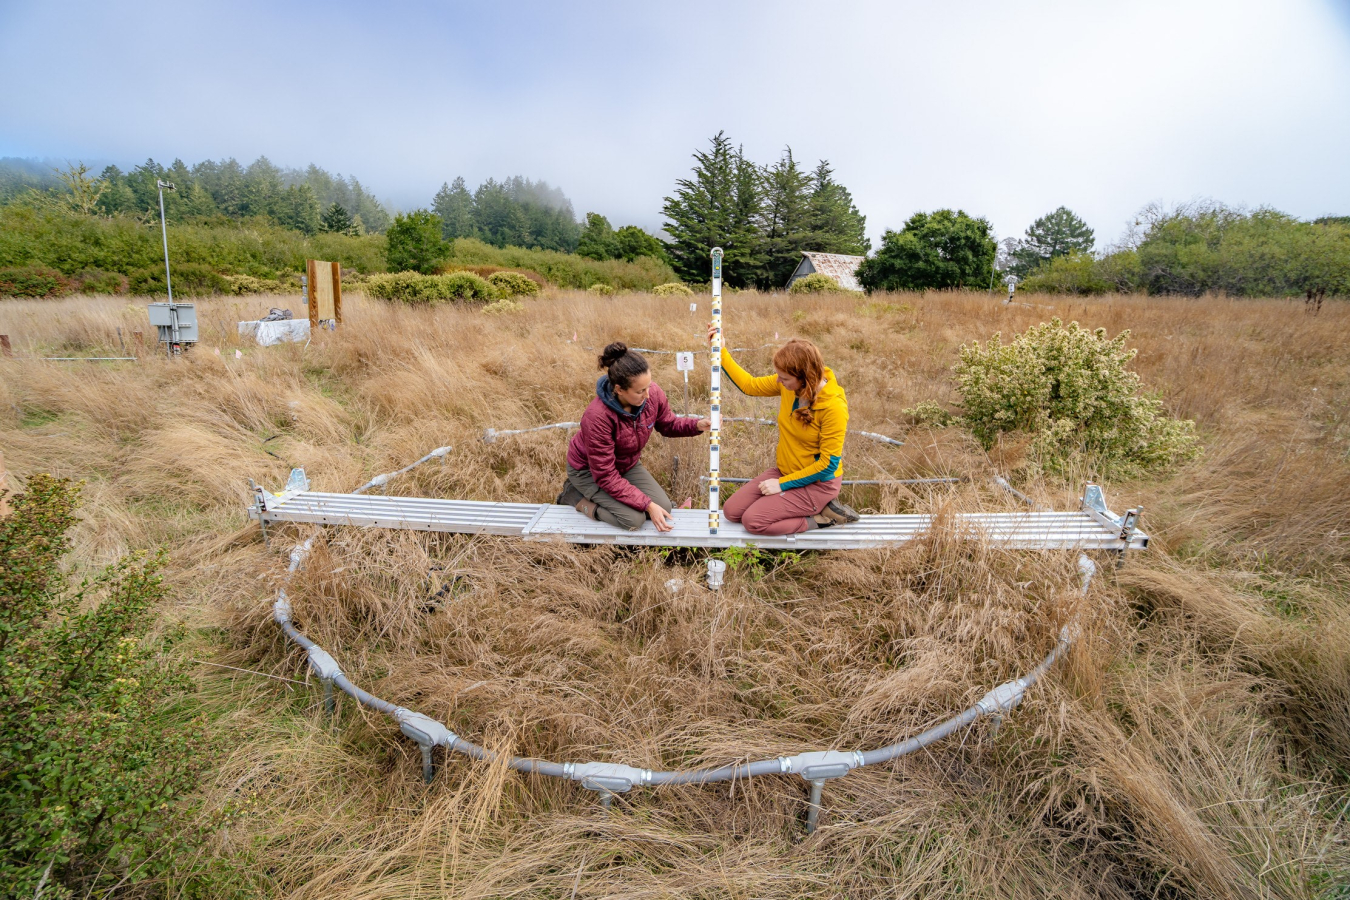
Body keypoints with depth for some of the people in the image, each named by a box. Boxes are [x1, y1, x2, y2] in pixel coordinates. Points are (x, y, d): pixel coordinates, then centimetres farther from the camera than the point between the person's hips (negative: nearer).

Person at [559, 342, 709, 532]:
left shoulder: (653, 394, -23)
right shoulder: (597, 416, -38)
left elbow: (667, 425, 1)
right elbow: (605, 475, -30)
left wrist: (697, 425, -20)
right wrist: (647, 505, -31)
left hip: (627, 464, 6)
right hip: (589, 470, -6)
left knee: (663, 507, -7)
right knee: (634, 519, -21)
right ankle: (575, 496, 2)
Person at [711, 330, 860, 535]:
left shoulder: (833, 406, -27)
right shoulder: (789, 384, -9)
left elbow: (828, 464, -22)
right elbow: (750, 385, 6)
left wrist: (782, 484, -19)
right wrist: (721, 352, -2)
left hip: (817, 482, -8)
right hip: (785, 471, 8)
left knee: (753, 520, -19)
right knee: (731, 511, 3)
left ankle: (823, 517, -2)